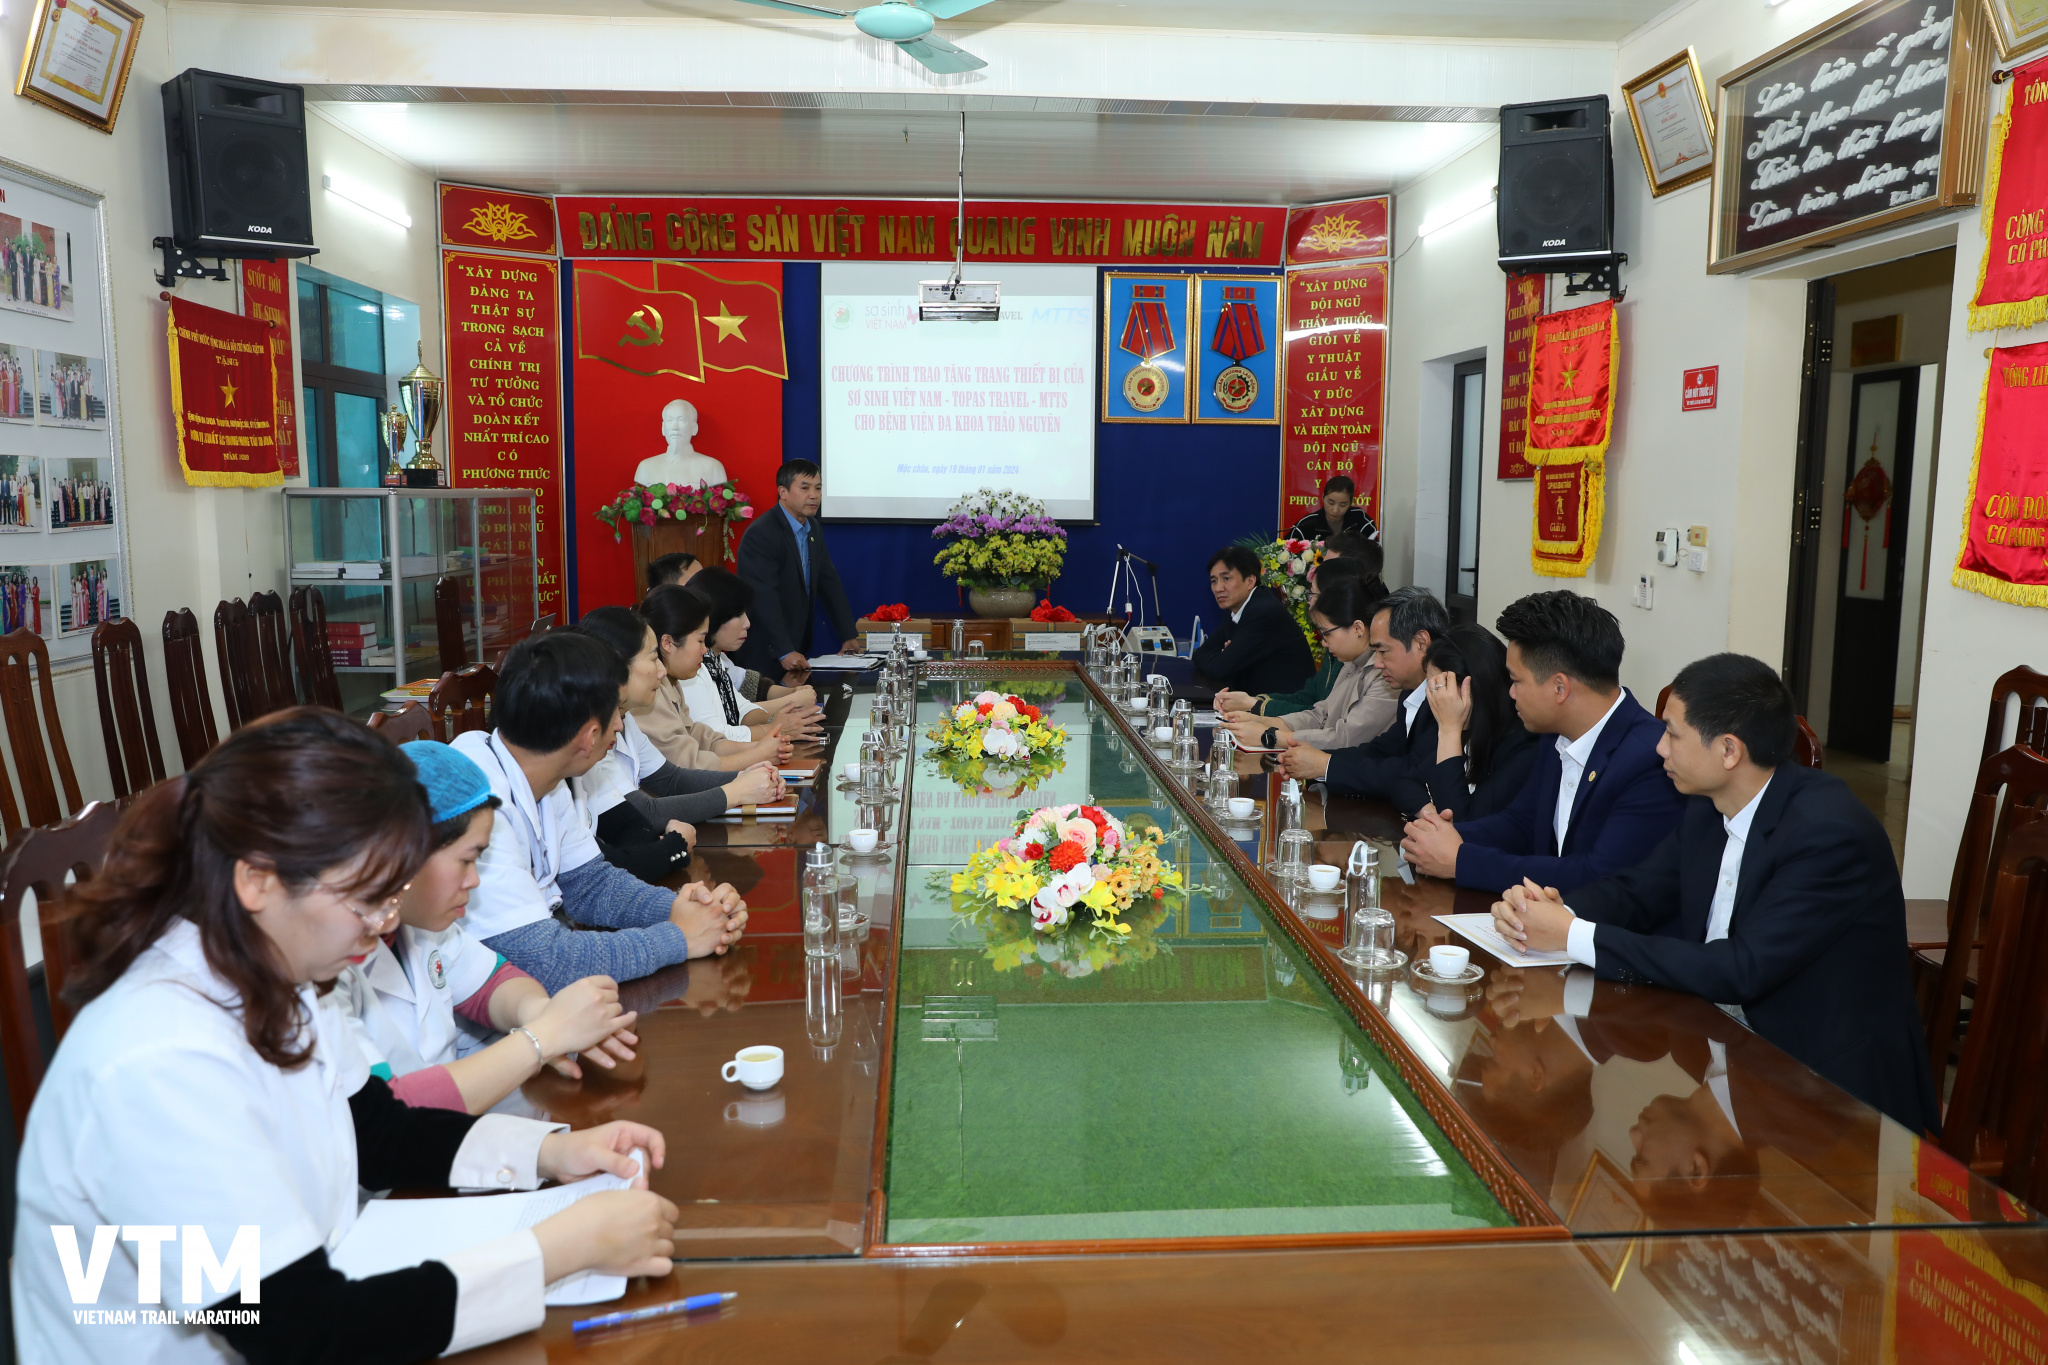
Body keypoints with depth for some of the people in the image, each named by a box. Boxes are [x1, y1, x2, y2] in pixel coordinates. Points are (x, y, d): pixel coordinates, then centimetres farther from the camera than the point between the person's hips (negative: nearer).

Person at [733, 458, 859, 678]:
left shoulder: (813, 528, 10)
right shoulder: (761, 534, -17)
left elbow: (829, 583, 11)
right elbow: (764, 598, -25)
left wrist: (848, 636, 4)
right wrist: (784, 653, -31)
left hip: (799, 652, 8)